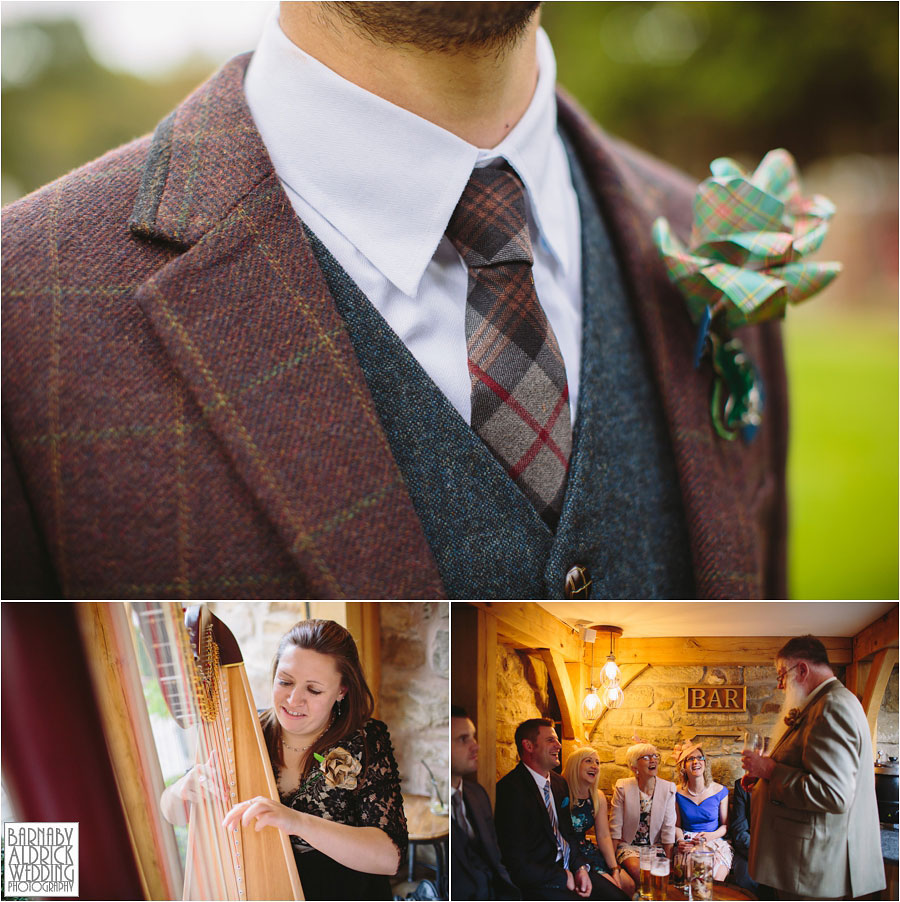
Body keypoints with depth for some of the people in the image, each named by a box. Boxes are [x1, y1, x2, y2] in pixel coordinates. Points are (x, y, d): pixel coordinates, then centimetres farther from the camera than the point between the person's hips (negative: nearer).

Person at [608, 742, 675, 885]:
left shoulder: (668, 788, -2)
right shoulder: (622, 787, -5)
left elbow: (668, 828, -1)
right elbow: (615, 827, -5)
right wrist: (612, 861, -10)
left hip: (655, 845, 1)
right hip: (628, 845, -1)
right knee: (636, 869, -30)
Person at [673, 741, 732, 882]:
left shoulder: (720, 791, 2)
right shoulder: (677, 794, 4)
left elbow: (725, 825, 8)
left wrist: (711, 836, -12)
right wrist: (680, 841, -10)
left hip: (716, 841, 0)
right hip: (688, 843, 0)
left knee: (716, 880, -30)